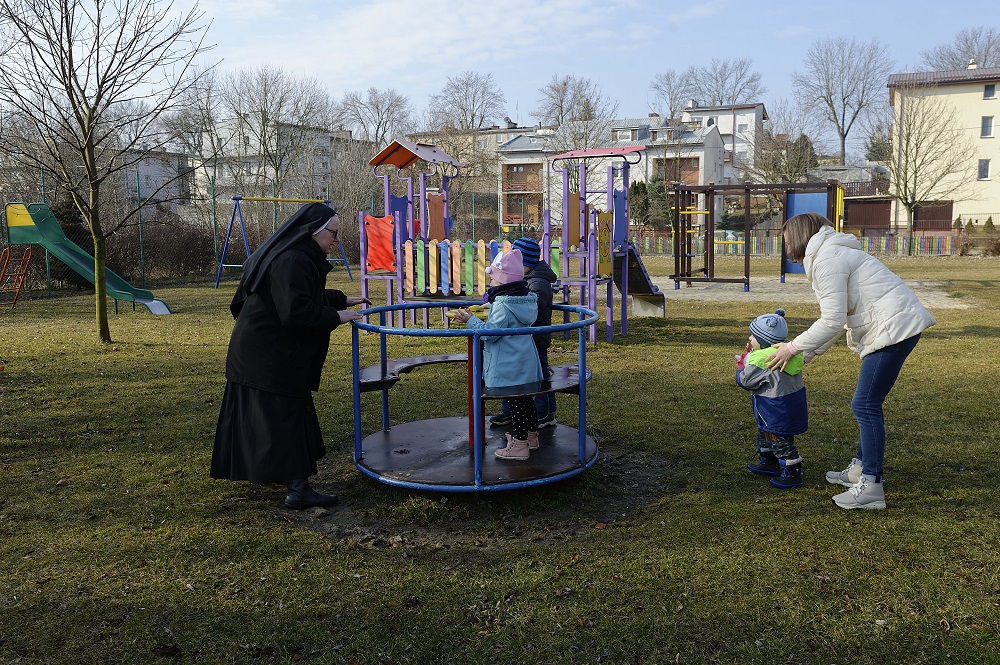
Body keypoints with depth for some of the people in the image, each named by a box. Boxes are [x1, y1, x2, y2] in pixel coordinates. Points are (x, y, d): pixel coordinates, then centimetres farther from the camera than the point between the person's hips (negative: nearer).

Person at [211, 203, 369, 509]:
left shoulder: (297, 257, 12)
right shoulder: (291, 262, -24)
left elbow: (309, 295, 24)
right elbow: (296, 311, -30)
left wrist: (342, 300, 18)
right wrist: (335, 317, -20)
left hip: (261, 350, 11)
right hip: (269, 355, -11)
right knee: (284, 418, -9)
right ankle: (297, 489, -5)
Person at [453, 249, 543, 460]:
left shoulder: (502, 305, -22)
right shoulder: (526, 299, 7)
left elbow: (490, 332, -22)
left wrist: (470, 320, -12)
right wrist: (484, 316, 22)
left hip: (509, 367, -9)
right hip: (526, 362, 9)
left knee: (514, 403, -1)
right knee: (525, 399, 20)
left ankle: (519, 445, 7)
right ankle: (531, 435, 33)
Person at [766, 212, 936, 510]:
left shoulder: (826, 260, -13)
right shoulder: (831, 256, 21)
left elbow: (832, 322, -17)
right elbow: (837, 320, 21)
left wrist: (793, 347, -7)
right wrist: (805, 355, 18)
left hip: (895, 326, -11)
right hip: (896, 326, 11)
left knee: (866, 405, -8)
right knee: (866, 403, 17)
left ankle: (871, 487, -3)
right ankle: (861, 468, 28)